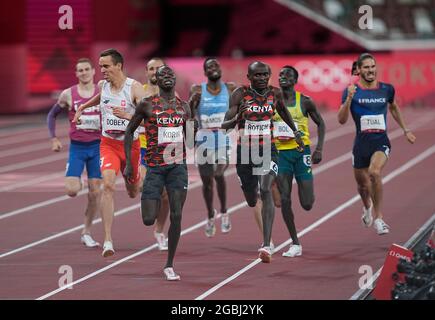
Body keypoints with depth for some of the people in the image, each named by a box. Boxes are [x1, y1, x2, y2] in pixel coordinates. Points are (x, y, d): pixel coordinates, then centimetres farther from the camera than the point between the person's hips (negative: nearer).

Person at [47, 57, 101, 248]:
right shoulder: (68, 95, -1)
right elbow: (52, 115, 10)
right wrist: (54, 138, 1)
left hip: (97, 146, 1)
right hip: (77, 147, -1)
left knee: (95, 192, 1)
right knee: (72, 191, -15)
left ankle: (86, 232, 13)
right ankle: (76, 181, 24)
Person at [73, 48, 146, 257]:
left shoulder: (134, 87, -14)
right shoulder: (103, 85, 0)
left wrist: (127, 115, -35)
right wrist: (82, 107, 30)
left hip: (131, 144, -1)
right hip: (108, 144, 1)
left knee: (133, 192, 18)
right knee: (108, 185, -22)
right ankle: (108, 241, -27)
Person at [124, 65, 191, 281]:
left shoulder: (183, 107, 9)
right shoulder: (147, 105, -2)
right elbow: (129, 131, 5)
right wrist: (128, 163, -1)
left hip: (178, 166, 2)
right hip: (154, 167, -2)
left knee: (176, 216, -7)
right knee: (149, 220, -7)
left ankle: (169, 266, 3)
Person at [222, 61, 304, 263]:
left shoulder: (275, 93, -1)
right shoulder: (240, 94, -8)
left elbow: (283, 111, 23)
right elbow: (225, 124, -12)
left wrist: (295, 132, 27)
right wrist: (235, 119, -34)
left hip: (268, 150, 0)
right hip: (245, 151, 0)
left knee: (266, 190, -23)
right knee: (251, 201, 13)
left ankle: (267, 245, -28)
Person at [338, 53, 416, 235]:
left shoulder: (387, 89, 2)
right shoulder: (352, 91, -6)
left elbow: (394, 108, 23)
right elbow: (342, 120, -12)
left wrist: (405, 130, 25)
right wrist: (349, 99, -27)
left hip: (381, 141, 0)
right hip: (361, 143, 1)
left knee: (375, 172, -29)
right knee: (362, 184, 15)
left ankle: (378, 216, -15)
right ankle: (367, 207, 52)